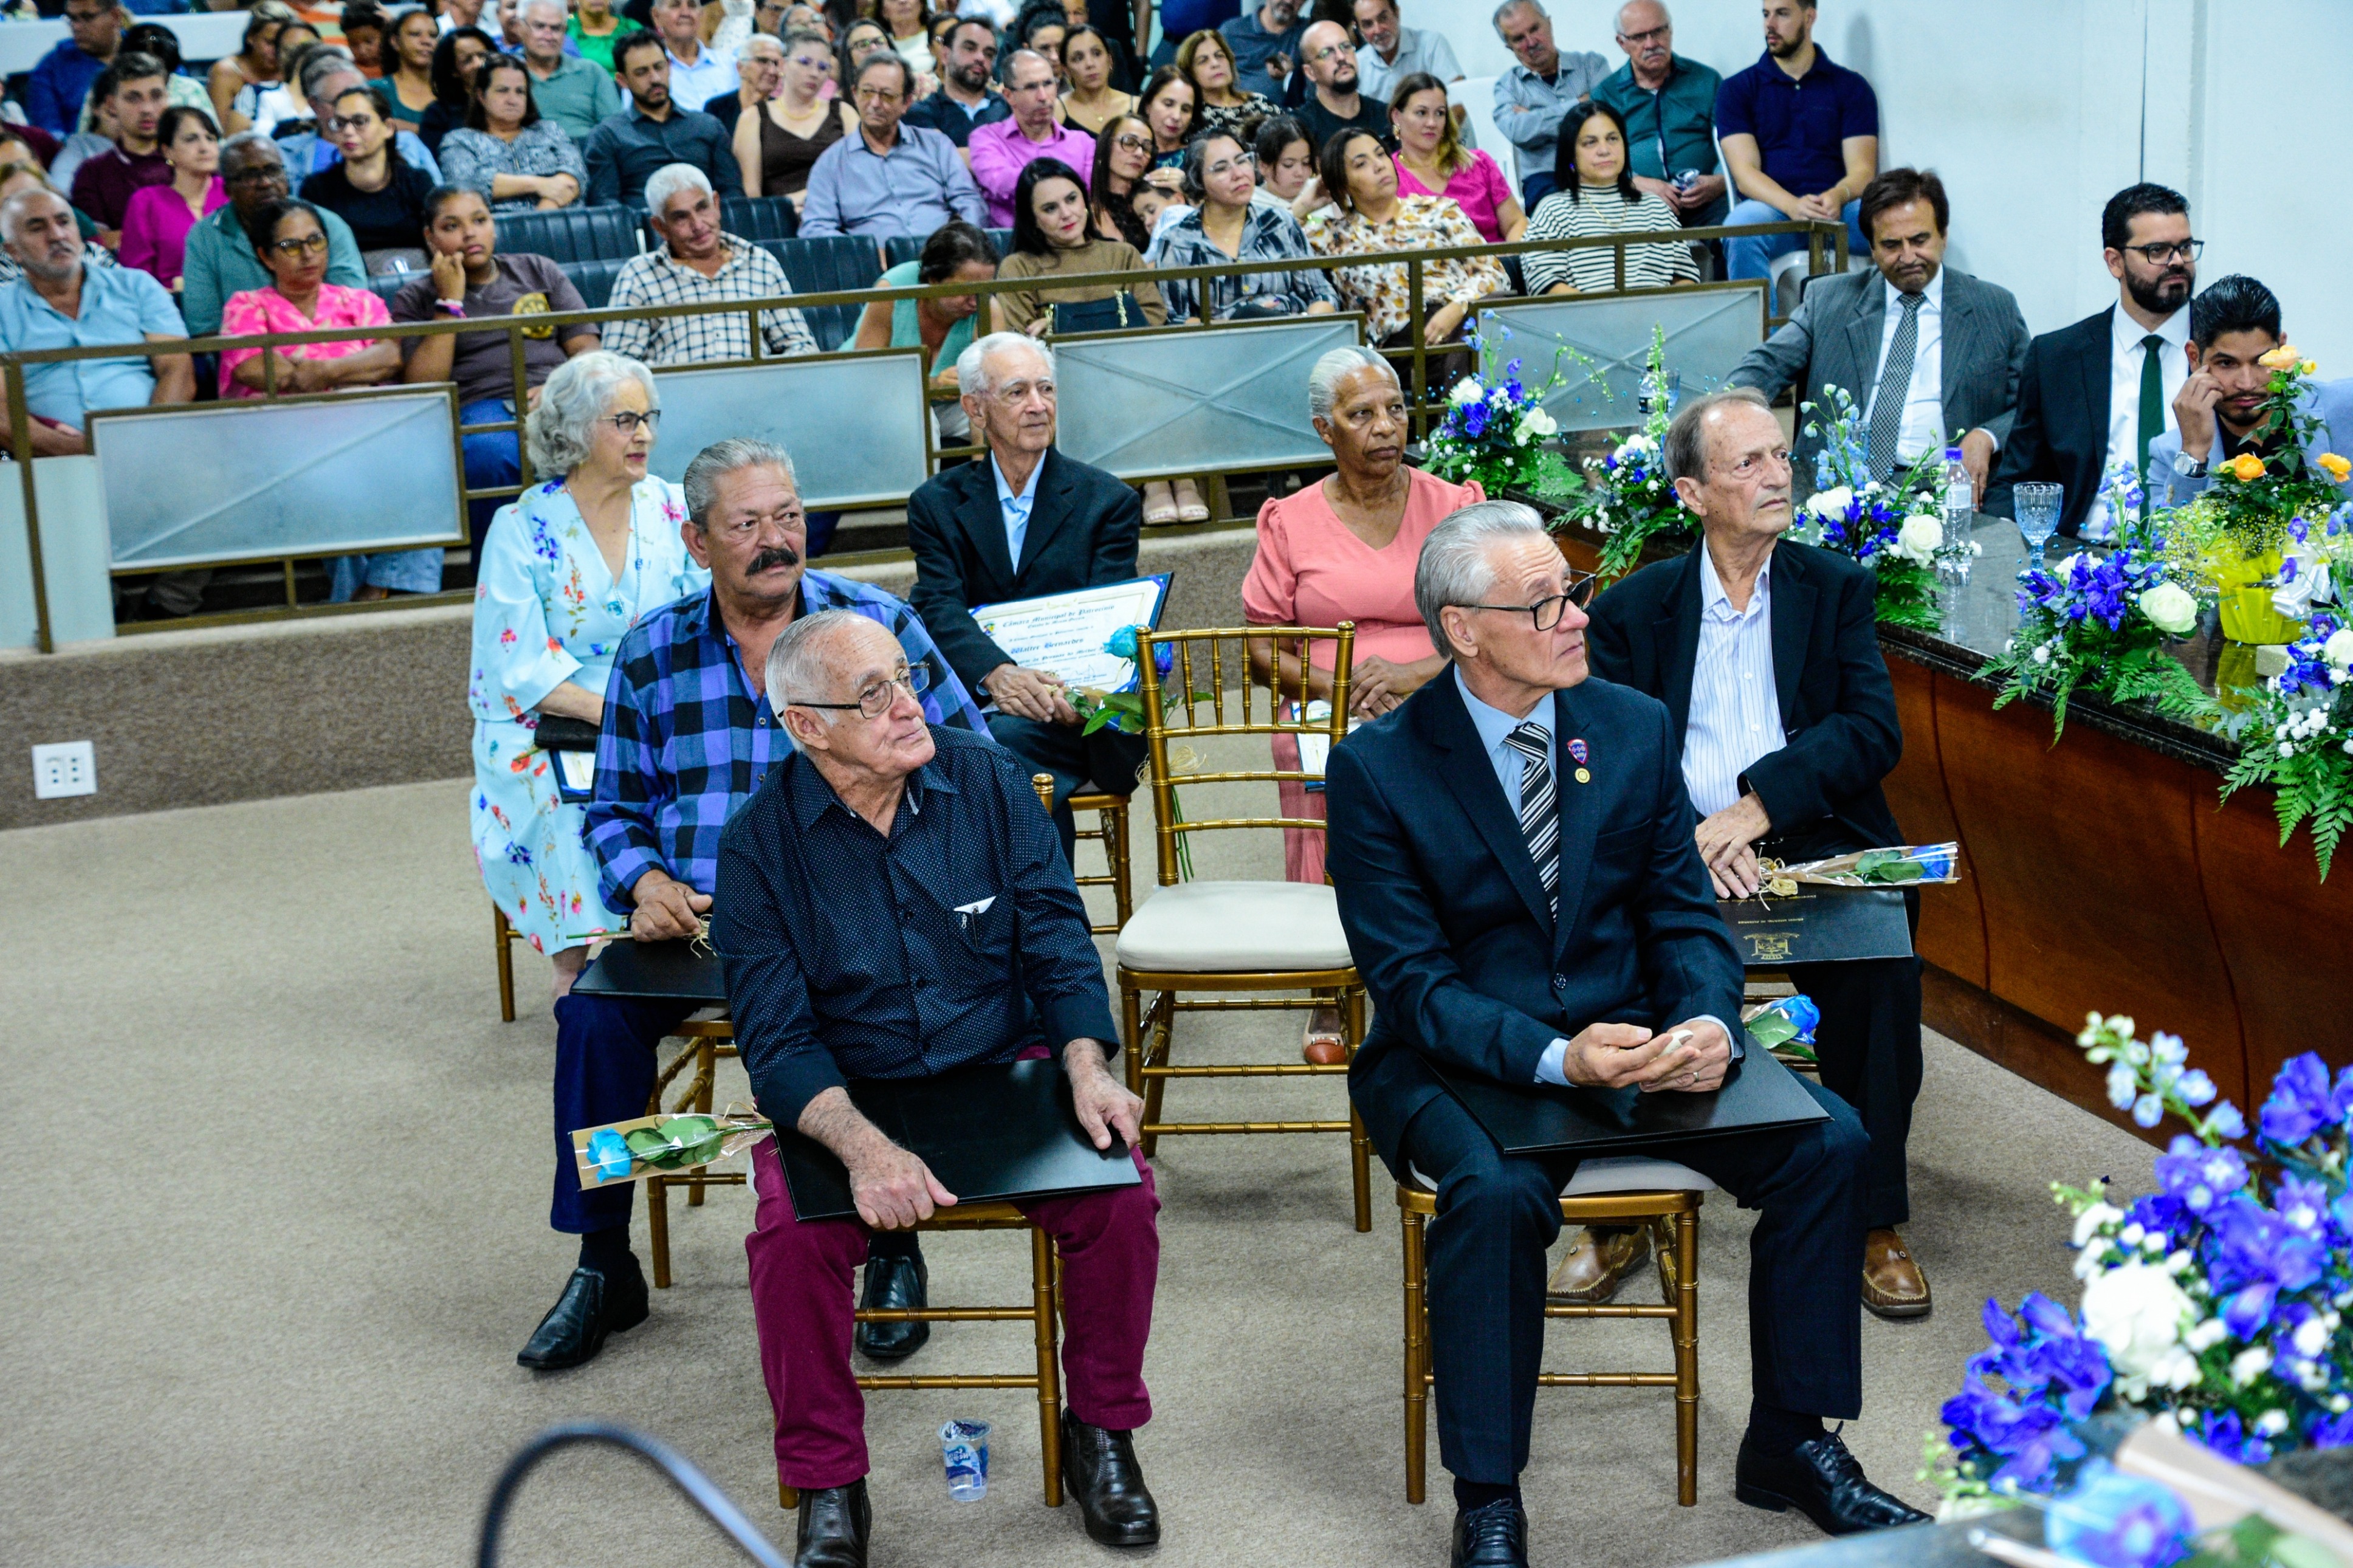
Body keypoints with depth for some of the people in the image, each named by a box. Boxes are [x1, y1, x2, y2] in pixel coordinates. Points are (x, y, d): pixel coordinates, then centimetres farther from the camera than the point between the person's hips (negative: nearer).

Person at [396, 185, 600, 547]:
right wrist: (449, 301, 3)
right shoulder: (415, 299, 19)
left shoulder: (538, 271, 26)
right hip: (479, 408, -2)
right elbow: (421, 388, 3)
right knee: (489, 452, -41)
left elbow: (586, 349, 15)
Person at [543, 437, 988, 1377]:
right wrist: (646, 883, -6)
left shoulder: (876, 624, 3)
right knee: (594, 1014, -23)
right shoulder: (652, 653, 9)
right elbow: (615, 808, 16)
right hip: (697, 916, 2)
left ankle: (894, 1249, -9)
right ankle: (603, 1266, -3)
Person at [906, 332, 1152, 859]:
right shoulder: (937, 504, 13)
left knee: (1003, 740, -33)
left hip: (1075, 716, -1)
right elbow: (940, 610, -3)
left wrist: (1072, 692, -25)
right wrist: (997, 673, -26)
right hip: (973, 703, 1)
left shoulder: (1107, 501, 10)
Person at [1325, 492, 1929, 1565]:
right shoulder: (1378, 769, -9)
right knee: (1497, 1191, -35)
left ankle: (1790, 1442, 3)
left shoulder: (1635, 728, 4)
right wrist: (1554, 1058, -30)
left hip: (1633, 1034, 4)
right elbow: (1413, 982, -13)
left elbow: (1685, 914, 6)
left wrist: (1706, 1021, -18)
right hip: (1460, 1062, -4)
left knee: (1827, 1142, -15)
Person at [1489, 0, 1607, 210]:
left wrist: (1534, 119, -2)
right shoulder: (1508, 85, 14)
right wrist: (1579, 105, -4)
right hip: (1545, 177, -1)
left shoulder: (1592, 65, 15)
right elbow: (1516, 131, -8)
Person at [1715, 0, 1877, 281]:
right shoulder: (1737, 89, 12)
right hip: (1771, 208, -1)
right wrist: (1793, 206, -21)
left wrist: (1838, 196, -21)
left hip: (1837, 207, 1)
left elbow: (1862, 170, 5)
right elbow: (1744, 172, 0)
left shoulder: (1851, 87, 15)